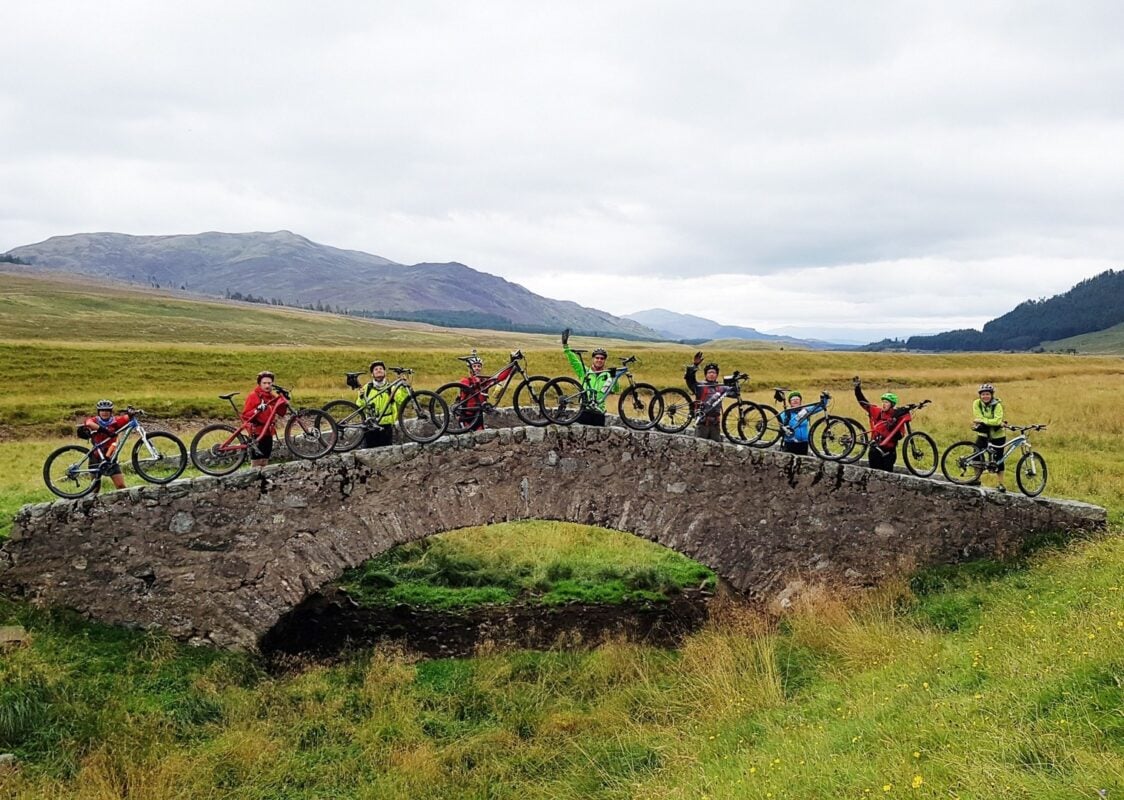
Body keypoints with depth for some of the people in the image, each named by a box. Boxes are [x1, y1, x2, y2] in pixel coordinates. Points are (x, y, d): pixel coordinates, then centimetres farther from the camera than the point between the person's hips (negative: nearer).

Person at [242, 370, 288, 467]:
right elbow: (245, 415, -11)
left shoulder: (274, 396, 11)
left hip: (268, 432, 6)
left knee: (265, 461, 13)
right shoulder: (253, 395, -7)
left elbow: (281, 413, 8)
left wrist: (282, 399, -4)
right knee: (256, 462, -7)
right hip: (257, 433, -6)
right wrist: (257, 411, -28)